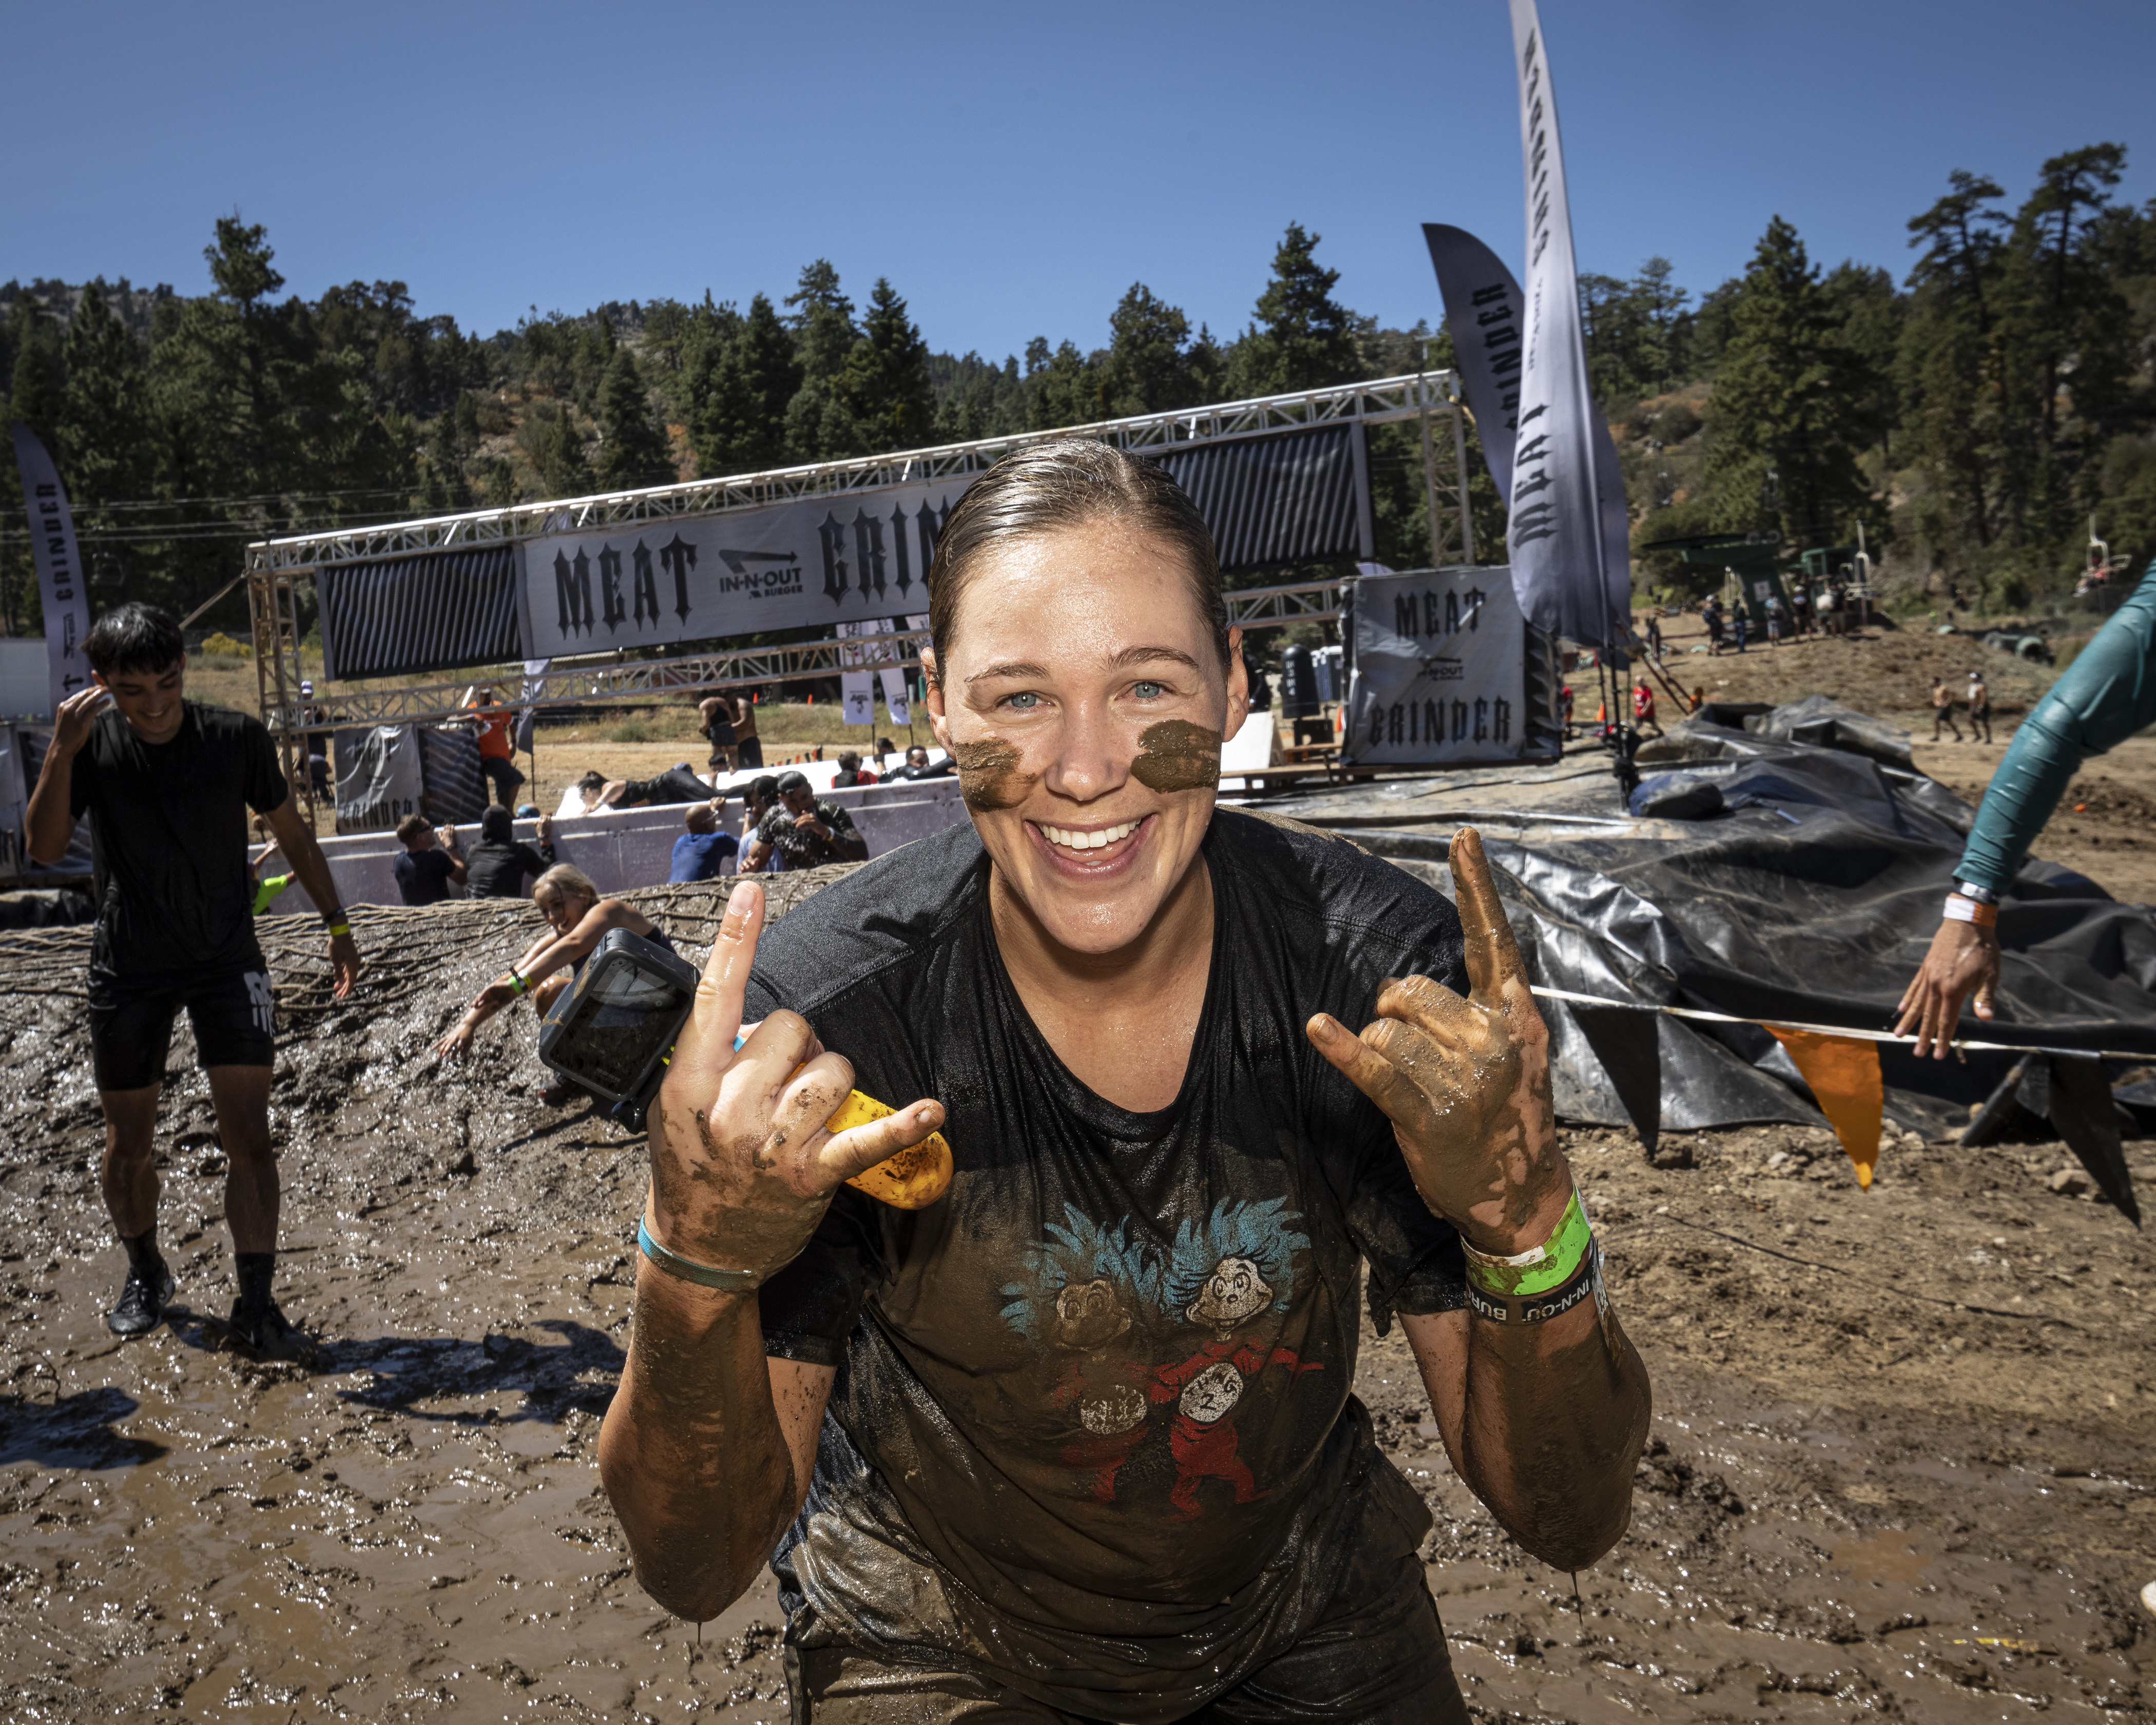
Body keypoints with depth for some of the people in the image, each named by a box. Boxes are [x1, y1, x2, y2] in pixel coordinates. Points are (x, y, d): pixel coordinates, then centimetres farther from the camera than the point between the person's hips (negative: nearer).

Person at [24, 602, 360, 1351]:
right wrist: (61, 749, -27)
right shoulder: (92, 746, -7)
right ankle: (145, 1274, 35)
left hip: (227, 960, -1)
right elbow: (43, 849, -17)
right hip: (128, 970, 1)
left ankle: (256, 1302, 1)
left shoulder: (236, 737, -8)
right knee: (129, 1143, 11)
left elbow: (293, 832, 4)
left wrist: (337, 923, 6)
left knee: (250, 1137, -8)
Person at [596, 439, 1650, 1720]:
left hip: (1313, 1617, 2)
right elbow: (697, 1567, -21)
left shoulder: (1389, 975, -24)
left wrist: (1527, 1224, -39)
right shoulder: (817, 1026, -28)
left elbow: (1574, 1518, -19)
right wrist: (696, 1269, -40)